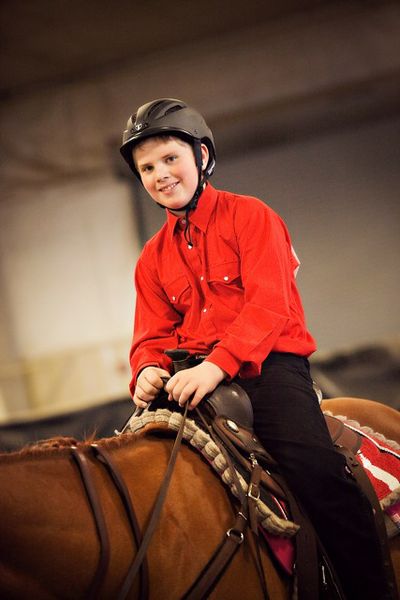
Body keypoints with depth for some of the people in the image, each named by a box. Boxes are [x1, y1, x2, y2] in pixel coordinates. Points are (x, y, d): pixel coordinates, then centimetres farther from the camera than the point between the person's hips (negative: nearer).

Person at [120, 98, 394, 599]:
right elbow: (153, 333, 15)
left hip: (267, 362, -6)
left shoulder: (250, 216, 2)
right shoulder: (154, 257, 20)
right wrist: (147, 371, -12)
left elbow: (269, 304, -11)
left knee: (317, 470, -29)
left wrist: (218, 364, -27)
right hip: (192, 376, 6)